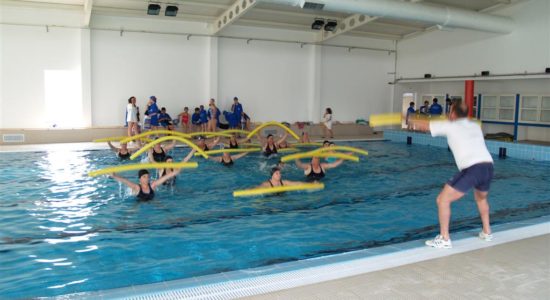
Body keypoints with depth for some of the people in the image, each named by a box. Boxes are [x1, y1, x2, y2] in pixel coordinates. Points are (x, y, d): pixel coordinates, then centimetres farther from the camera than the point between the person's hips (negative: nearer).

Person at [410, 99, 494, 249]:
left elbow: (424, 125, 18)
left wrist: (409, 120, 36)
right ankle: (486, 232, 41)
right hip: (488, 167, 7)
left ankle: (444, 239, 0)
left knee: (443, 199, 2)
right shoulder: (475, 125, 23)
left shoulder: (450, 126, 8)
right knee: (481, 198, 35)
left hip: (472, 169, -7)